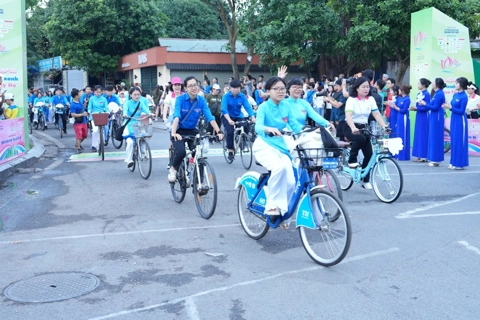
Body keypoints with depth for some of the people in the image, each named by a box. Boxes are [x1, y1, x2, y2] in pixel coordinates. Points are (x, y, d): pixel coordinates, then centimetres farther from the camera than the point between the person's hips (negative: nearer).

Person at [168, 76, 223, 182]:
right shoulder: (180, 99, -14)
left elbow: (209, 117, -13)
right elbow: (176, 116, -27)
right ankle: (173, 169, 3)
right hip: (179, 131, -3)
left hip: (192, 131, 3)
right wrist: (173, 133, -42)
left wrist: (218, 131, -26)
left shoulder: (202, 100, -6)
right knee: (181, 152, -28)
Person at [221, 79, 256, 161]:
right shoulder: (226, 96, -15)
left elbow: (248, 107, -18)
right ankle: (230, 152, -10)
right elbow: (224, 109, -25)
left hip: (238, 116, 2)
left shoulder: (242, 96, -9)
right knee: (230, 132, -24)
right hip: (227, 117, -2)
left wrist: (253, 117, -35)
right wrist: (229, 120, -42)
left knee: (246, 127, -24)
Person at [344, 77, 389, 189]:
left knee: (369, 154, -3)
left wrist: (384, 126, -21)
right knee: (361, 138, -37)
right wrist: (353, 128, -45)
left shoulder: (371, 99, 2)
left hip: (364, 128, 5)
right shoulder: (351, 100, -13)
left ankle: (366, 180, 13)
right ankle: (352, 160, -14)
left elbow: (377, 114, -5)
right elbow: (348, 115, -27)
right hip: (351, 128, -5)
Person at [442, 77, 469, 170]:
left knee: (459, 141, -3)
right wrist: (447, 105, -4)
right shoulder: (455, 95, 10)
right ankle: (454, 162, 18)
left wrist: (450, 107, -19)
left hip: (460, 121, -8)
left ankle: (460, 164, 3)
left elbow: (461, 111, -16)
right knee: (453, 141, 11)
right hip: (454, 120, 8)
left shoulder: (464, 97, -14)